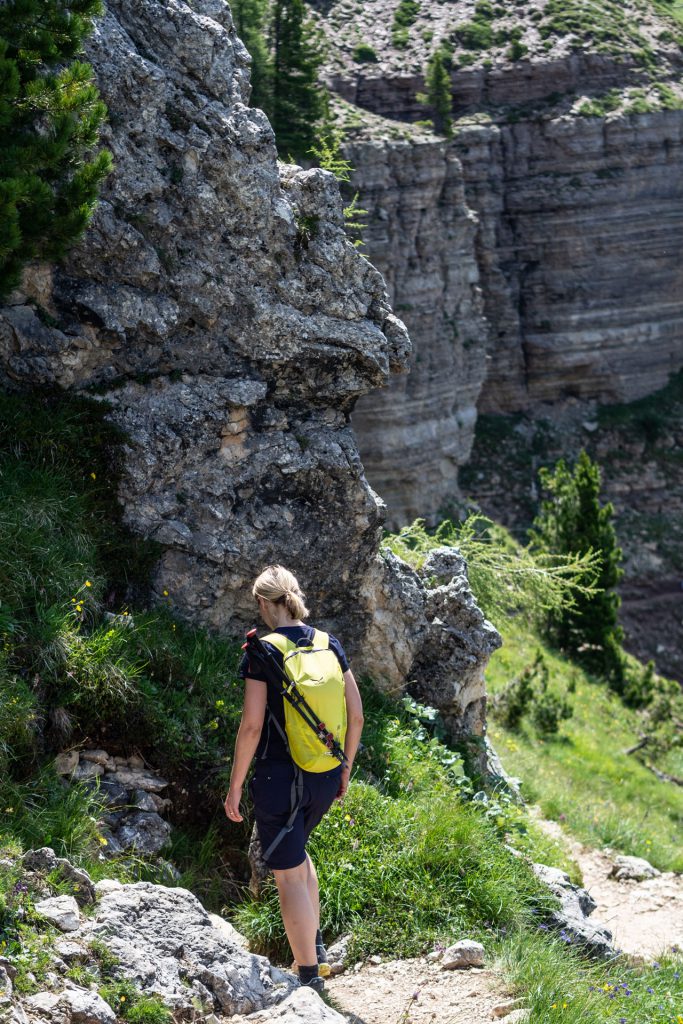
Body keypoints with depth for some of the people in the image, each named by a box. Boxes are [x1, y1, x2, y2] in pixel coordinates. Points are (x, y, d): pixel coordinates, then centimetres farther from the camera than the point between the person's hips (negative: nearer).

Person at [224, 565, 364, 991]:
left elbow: (252, 725, -16)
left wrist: (235, 787, -7)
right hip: (326, 776, 6)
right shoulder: (329, 645, 2)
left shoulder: (263, 652, -13)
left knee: (288, 874, 5)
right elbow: (356, 716, 5)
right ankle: (315, 943, 34)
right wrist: (345, 768, 18)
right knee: (297, 851, 30)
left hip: (280, 776, -6)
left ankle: (310, 975, 8)